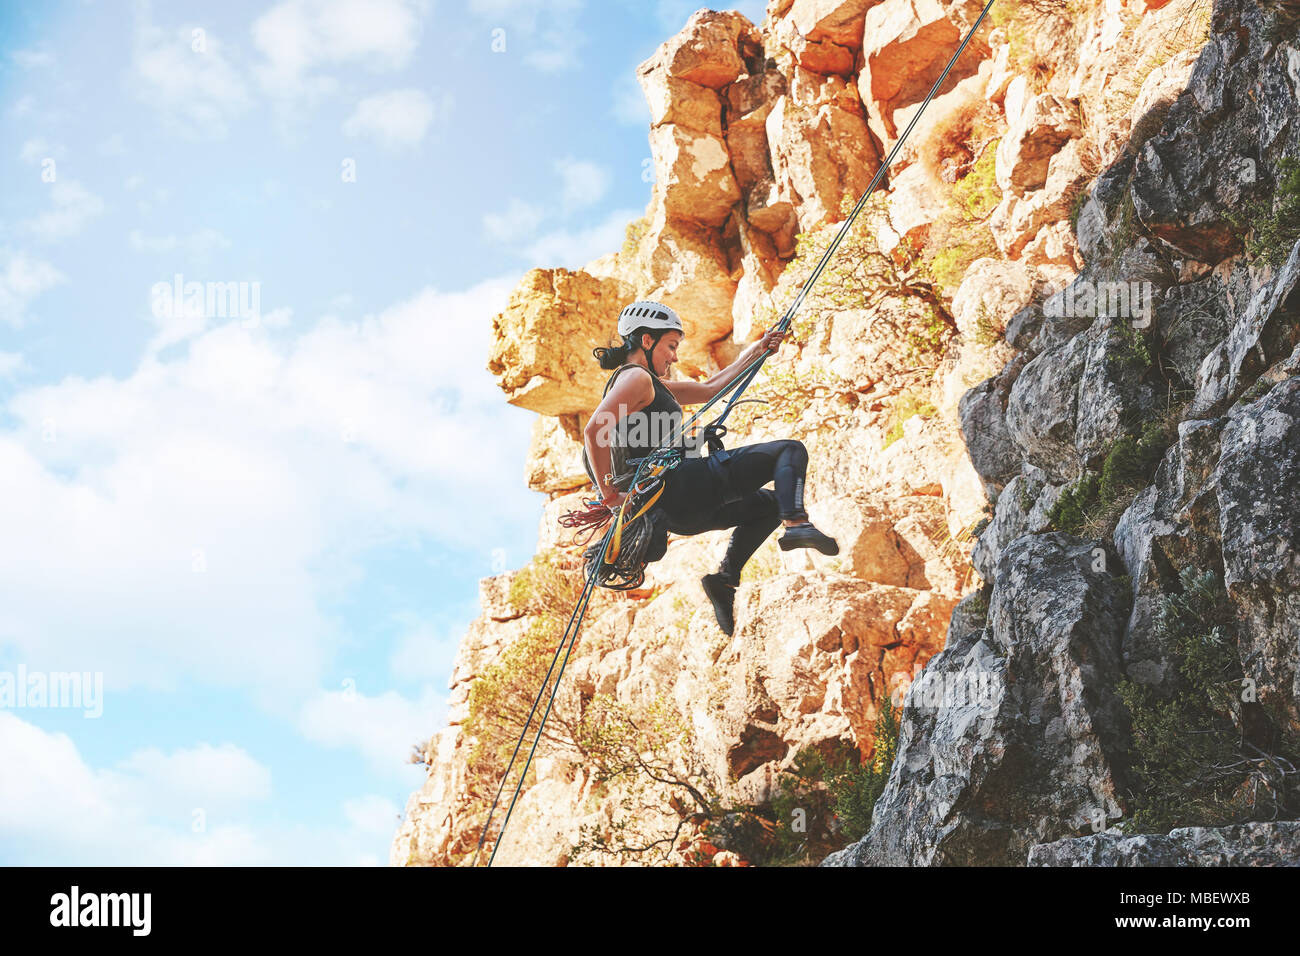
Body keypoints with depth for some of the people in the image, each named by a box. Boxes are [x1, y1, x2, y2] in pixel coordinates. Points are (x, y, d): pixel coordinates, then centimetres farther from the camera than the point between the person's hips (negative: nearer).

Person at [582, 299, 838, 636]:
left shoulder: (649, 384, 24)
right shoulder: (635, 377, -7)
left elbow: (709, 389, 32)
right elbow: (594, 431, -22)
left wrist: (756, 351, 32)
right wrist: (609, 494, -20)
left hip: (681, 511, 10)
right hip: (685, 483, -10)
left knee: (767, 504, 31)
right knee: (790, 450, -2)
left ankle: (726, 576, 15)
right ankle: (796, 524, -26)